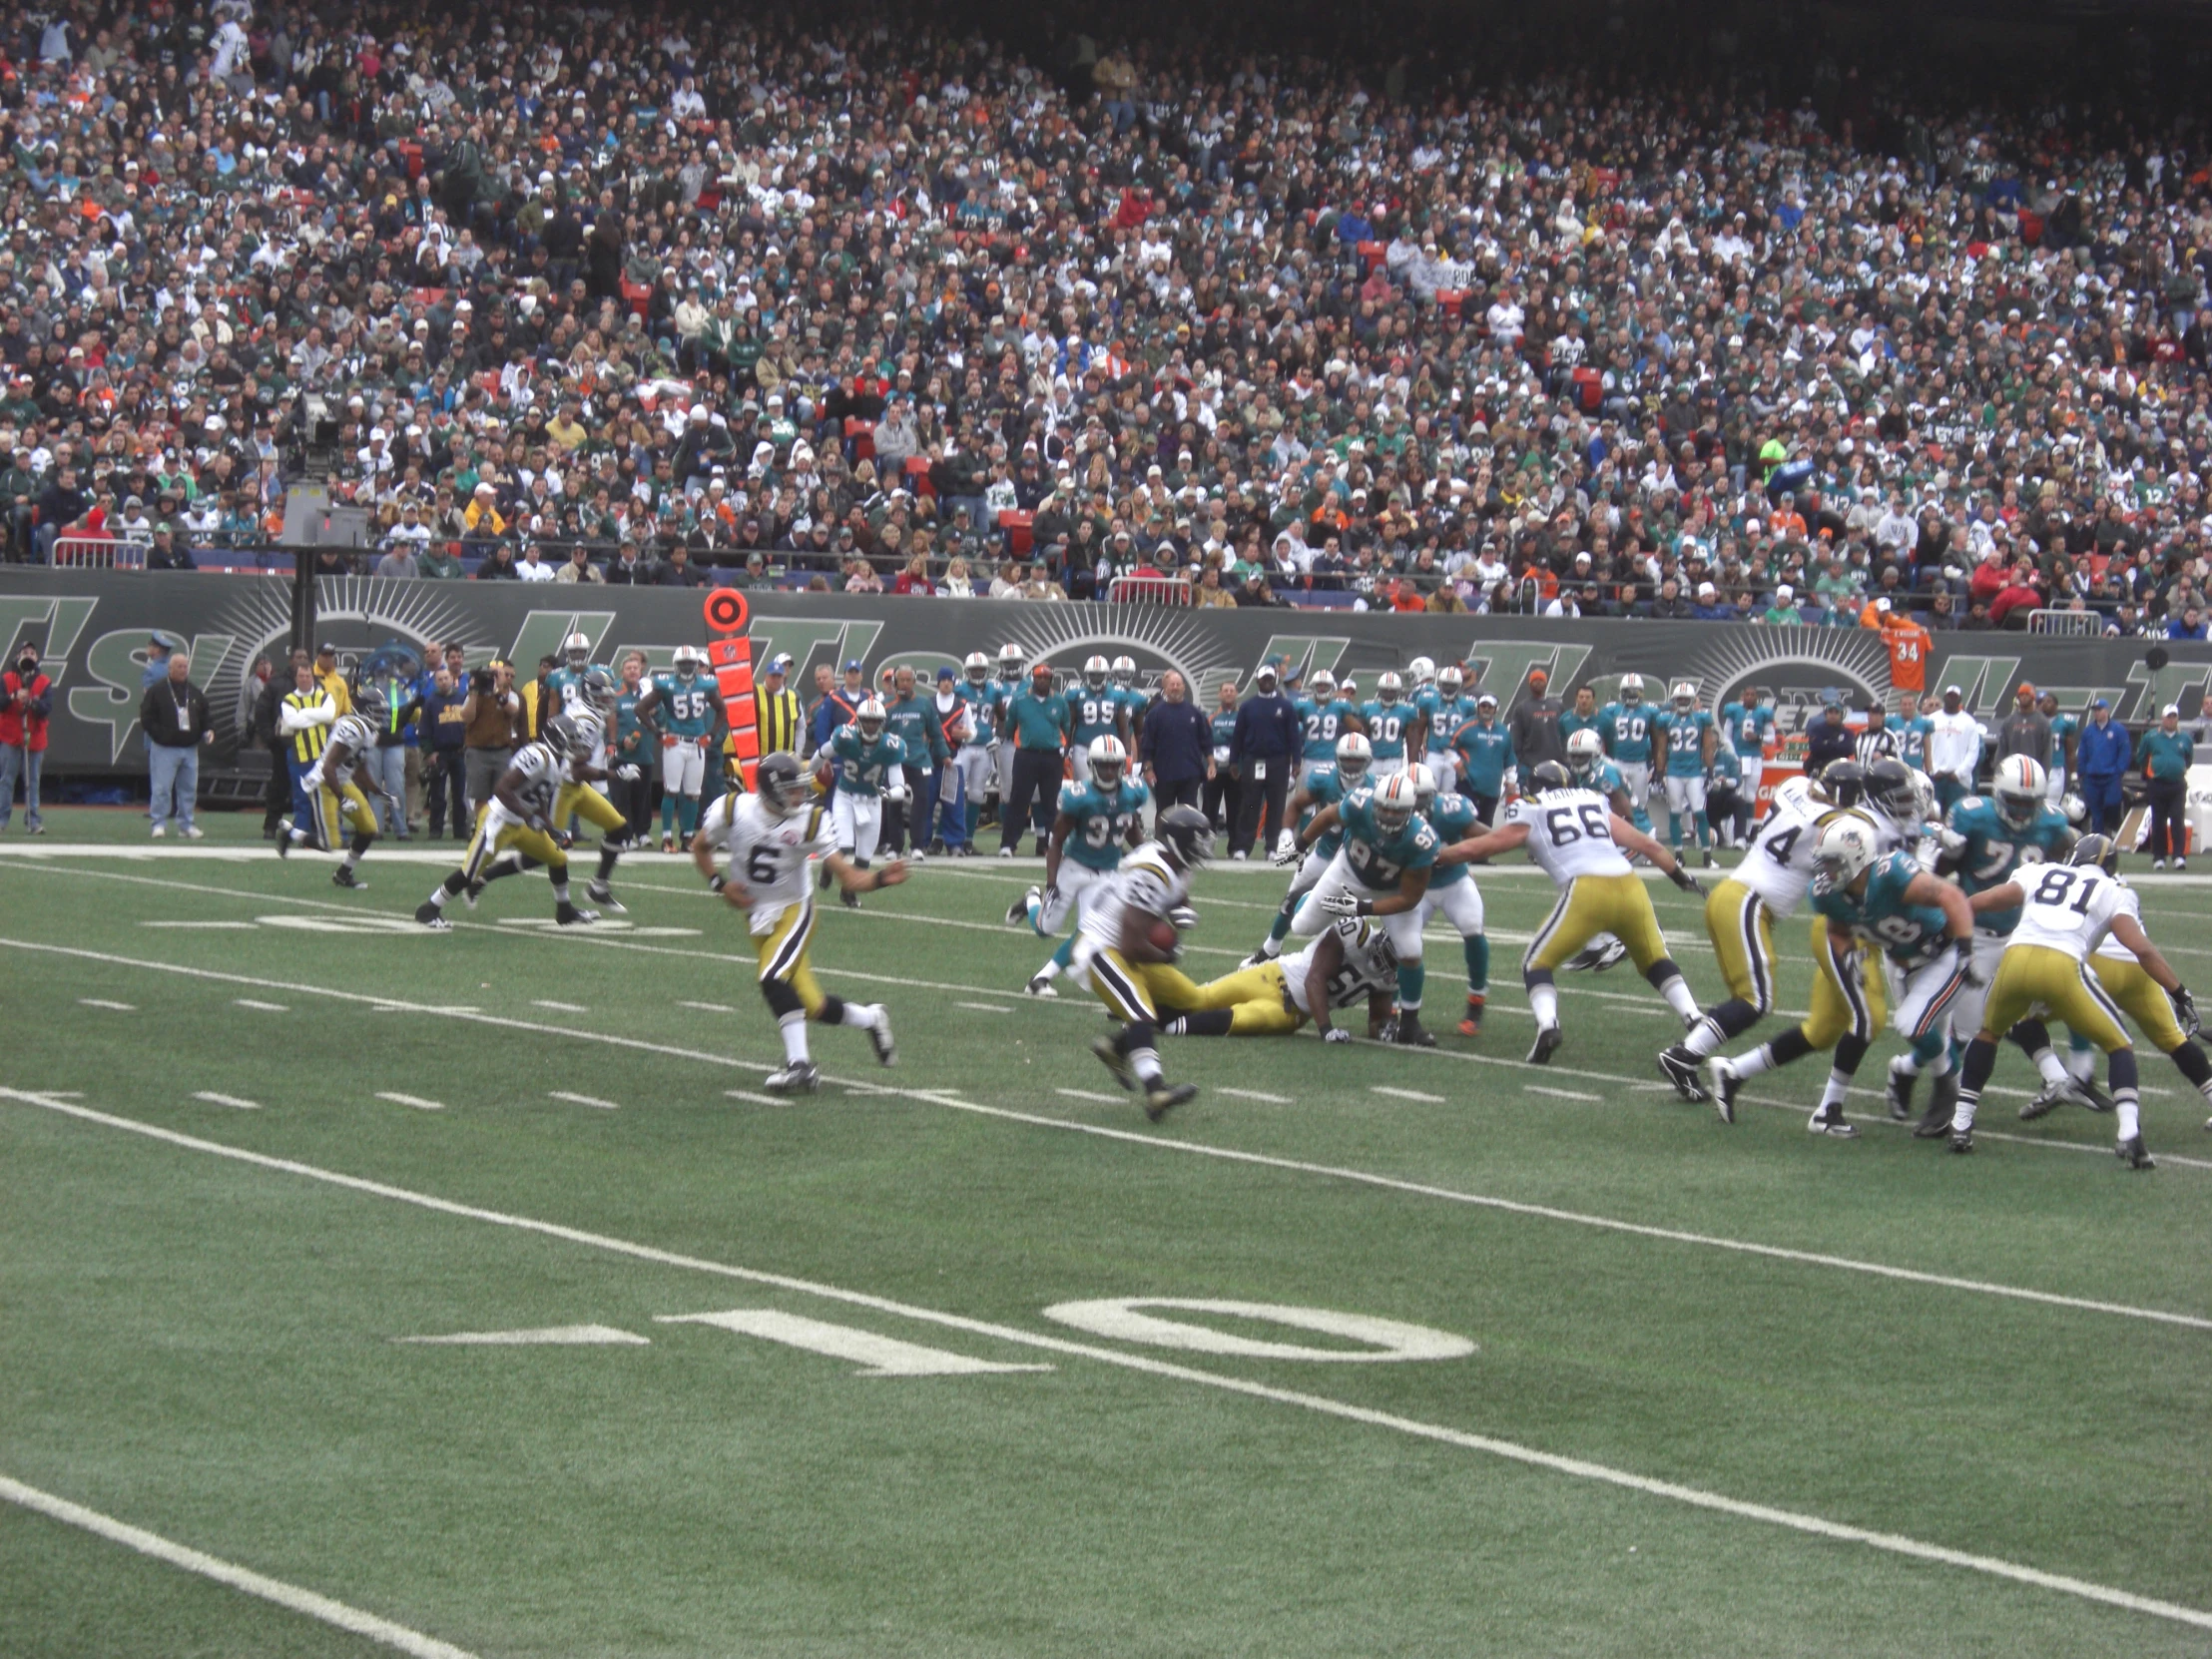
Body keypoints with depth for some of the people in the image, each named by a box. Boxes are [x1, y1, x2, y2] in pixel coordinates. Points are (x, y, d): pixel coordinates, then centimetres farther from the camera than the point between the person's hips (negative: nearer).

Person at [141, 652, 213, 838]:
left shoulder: (195, 693, 13)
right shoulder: (157, 690, -3)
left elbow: (204, 717, 21)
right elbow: (146, 718, -7)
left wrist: (207, 731, 2)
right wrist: (161, 735, -18)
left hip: (190, 748, 5)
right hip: (164, 748, -5)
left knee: (189, 788, 8)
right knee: (162, 788, -7)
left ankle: (185, 824, 16)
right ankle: (159, 824, -1)